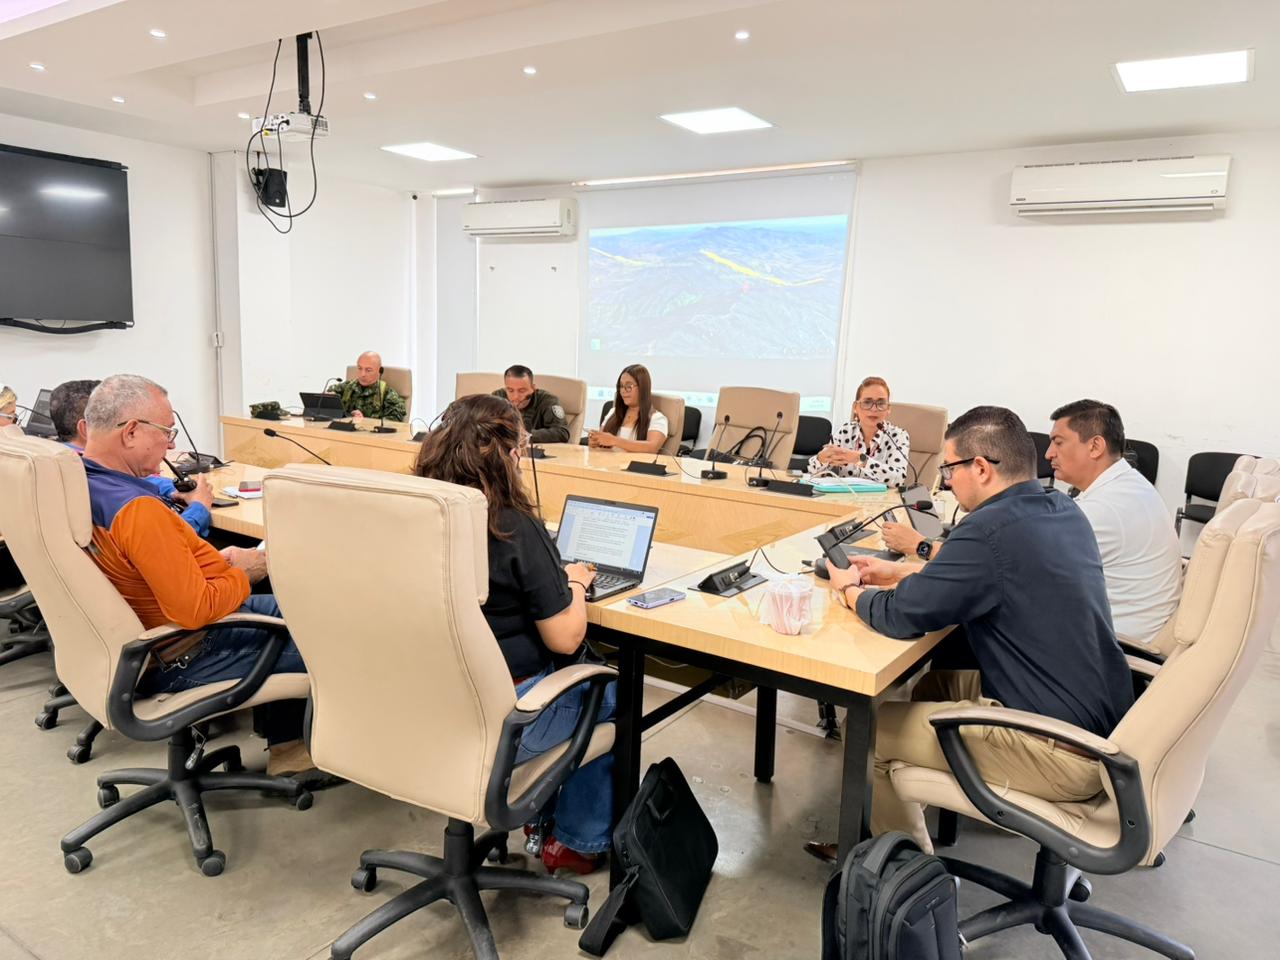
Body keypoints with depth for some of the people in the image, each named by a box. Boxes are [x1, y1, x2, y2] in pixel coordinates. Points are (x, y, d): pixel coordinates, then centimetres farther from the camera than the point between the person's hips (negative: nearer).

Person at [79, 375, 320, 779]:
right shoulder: (137, 510, -32)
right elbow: (195, 610, -31)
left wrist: (215, 560, 3)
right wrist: (243, 573, -13)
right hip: (181, 659, -10)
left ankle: (287, 749, 24)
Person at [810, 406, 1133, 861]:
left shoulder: (992, 529, -24)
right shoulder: (1063, 511, 5)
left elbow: (899, 616, -18)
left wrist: (850, 589, 2)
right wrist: (900, 572, 19)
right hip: (1103, 724, 9)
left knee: (876, 726, 1)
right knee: (935, 683, 21)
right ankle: (894, 832, 33)